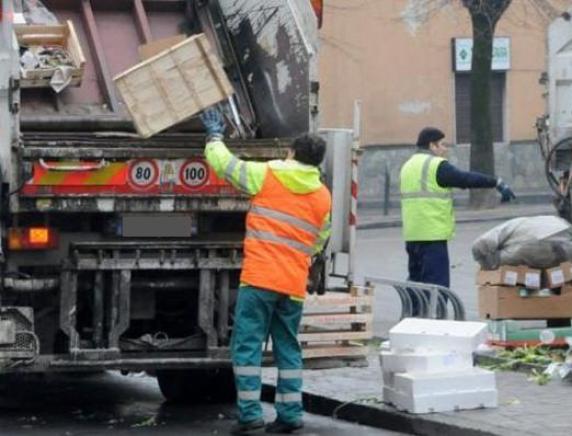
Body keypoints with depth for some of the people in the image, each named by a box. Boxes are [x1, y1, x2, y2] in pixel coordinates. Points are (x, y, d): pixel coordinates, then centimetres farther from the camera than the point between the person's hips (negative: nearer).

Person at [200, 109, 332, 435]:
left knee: (248, 345, -2)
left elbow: (223, 163, 5)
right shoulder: (323, 197, 9)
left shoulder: (268, 175, -2)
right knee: (288, 348, 13)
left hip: (260, 277, -4)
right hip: (295, 283, 4)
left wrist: (215, 134, 22)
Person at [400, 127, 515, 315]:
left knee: (416, 280, 16)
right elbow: (467, 179, -11)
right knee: (436, 281, -7)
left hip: (412, 235, 9)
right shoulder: (437, 166, -11)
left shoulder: (408, 166, 18)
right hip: (433, 235, -9)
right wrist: (498, 183, -6)